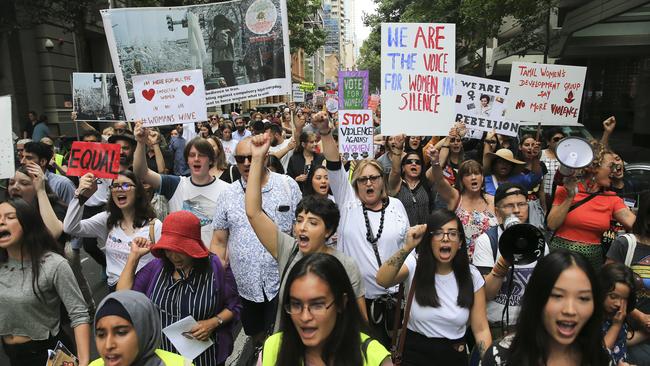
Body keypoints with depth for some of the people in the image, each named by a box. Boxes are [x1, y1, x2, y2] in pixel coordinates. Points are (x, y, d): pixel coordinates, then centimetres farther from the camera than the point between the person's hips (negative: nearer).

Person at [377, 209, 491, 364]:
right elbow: (382, 281, -32)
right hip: (415, 353, -2)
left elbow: (481, 329, -6)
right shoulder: (414, 265, -12)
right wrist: (407, 247, -39)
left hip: (455, 355, 2)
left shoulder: (472, 276, -6)